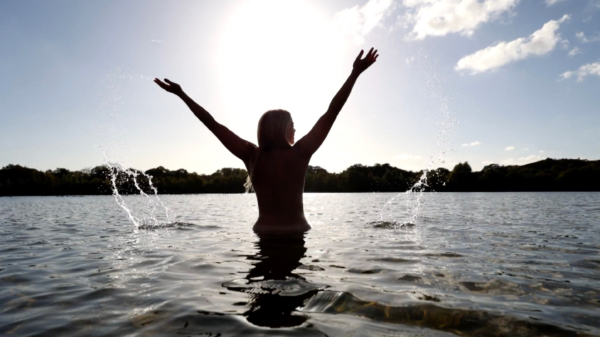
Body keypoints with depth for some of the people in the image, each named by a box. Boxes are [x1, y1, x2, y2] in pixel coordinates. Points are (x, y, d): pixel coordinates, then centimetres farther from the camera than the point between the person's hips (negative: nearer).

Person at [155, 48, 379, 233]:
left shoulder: (252, 156, -6)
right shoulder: (299, 154, -12)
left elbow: (213, 124, -2)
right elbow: (331, 113, -11)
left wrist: (181, 94, 7)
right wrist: (355, 73, -5)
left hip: (263, 232, 3)